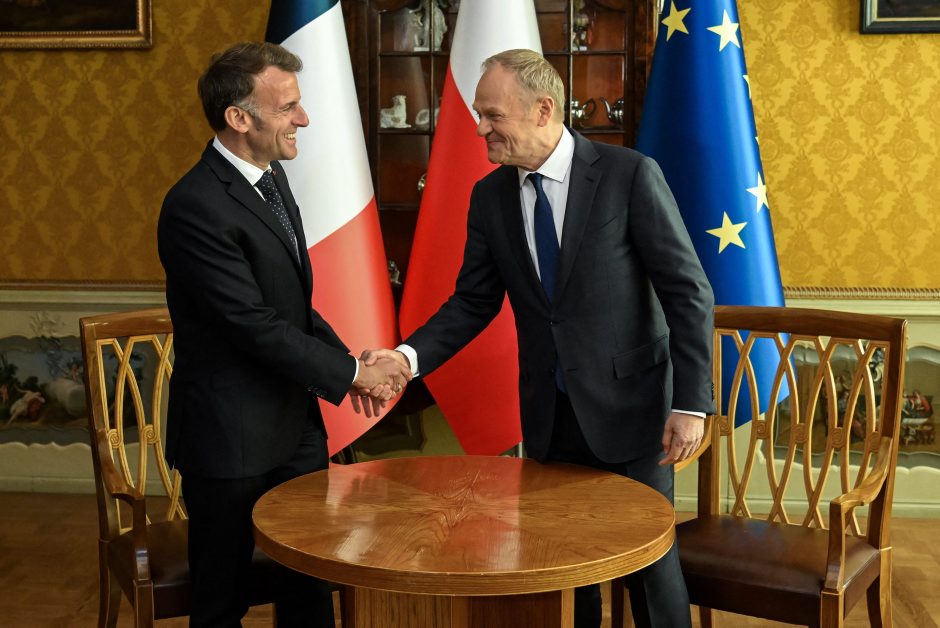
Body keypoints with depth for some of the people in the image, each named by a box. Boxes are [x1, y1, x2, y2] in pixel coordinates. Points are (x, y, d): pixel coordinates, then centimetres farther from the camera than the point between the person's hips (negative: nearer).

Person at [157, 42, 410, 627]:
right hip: (231, 435, -8)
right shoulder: (195, 207, -22)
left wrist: (350, 361, -1)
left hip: (296, 423, 8)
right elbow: (256, 326, -22)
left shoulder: (271, 178, 7)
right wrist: (351, 373, -13)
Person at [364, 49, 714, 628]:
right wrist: (408, 356, -9)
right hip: (548, 416, 4)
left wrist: (691, 402, -16)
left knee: (650, 562, 8)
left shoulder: (630, 174, -12)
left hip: (626, 406, -4)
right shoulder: (490, 196, 2)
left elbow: (689, 292, -11)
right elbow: (473, 302, 7)